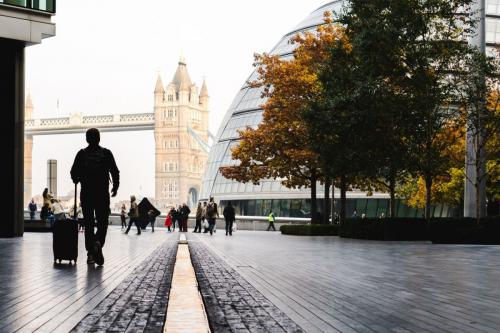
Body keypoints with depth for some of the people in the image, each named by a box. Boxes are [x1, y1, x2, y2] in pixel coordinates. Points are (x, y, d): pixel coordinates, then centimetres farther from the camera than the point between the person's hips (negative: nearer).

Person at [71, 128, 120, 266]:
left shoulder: (81, 154, 0)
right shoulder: (106, 153, -1)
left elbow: (74, 173, -1)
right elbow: (115, 172, -2)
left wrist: (77, 181, 21)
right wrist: (115, 187, 13)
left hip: (86, 193, 1)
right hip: (102, 193, -1)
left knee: (88, 223, 9)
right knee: (102, 222, 5)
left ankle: (90, 253, 6)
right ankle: (98, 243, -24)